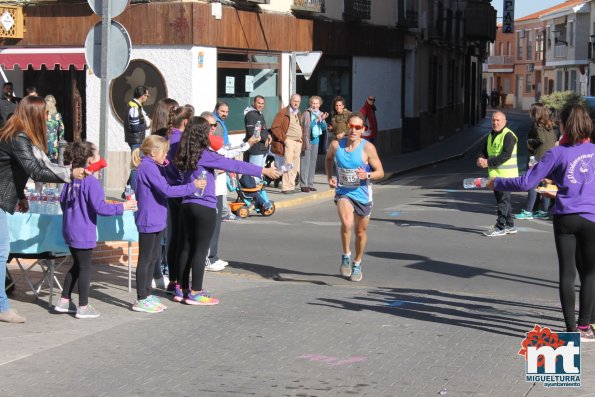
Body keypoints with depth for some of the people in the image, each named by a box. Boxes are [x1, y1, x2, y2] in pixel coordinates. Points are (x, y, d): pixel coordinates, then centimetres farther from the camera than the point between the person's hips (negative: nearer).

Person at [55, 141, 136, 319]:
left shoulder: (71, 179, 5)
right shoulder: (91, 181, -18)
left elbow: (63, 201, 15)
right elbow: (99, 207, -22)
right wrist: (121, 207, -11)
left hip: (70, 230, 8)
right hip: (84, 233, -8)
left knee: (77, 265, 20)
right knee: (85, 267, 2)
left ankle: (64, 301, 23)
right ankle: (83, 307, 8)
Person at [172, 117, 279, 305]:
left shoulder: (185, 156, 5)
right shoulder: (205, 156, -16)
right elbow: (234, 165, -17)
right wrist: (264, 171, -15)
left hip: (187, 205, 7)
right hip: (204, 207, -7)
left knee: (188, 246, 15)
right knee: (201, 249, -1)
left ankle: (181, 289, 20)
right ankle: (195, 293, 2)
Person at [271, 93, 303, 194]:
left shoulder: (298, 114, 19)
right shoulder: (283, 112, -4)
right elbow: (274, 127, -9)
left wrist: (301, 138, 12)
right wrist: (284, 138, -13)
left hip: (298, 142, 7)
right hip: (289, 141, -7)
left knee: (295, 167, 7)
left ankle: (291, 186, 14)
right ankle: (286, 187, -8)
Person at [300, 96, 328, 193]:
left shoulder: (321, 114, 12)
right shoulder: (306, 113, -8)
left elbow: (324, 128, 10)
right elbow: (302, 126, -15)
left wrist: (322, 120, -8)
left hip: (316, 139, 7)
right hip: (307, 140, -7)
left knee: (313, 163, 9)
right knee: (305, 162, -9)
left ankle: (310, 184, 15)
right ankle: (304, 185, -8)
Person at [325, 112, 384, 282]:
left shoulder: (367, 148, -14)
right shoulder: (336, 145, -7)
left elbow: (380, 172, -8)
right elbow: (329, 158, 16)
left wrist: (367, 175, -28)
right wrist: (329, 177, 2)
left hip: (362, 194, 0)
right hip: (343, 192, 0)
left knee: (361, 231, 14)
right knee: (347, 223, -28)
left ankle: (357, 264, 37)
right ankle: (346, 256, -6)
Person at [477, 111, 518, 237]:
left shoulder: (508, 135, -13)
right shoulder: (491, 135, 15)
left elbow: (506, 155, -22)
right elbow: (485, 151, 18)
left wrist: (488, 162, -22)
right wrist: (481, 158, -6)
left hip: (506, 174, -9)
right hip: (495, 173, 9)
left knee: (503, 199, -6)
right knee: (501, 199, 14)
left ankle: (500, 227, -4)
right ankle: (510, 226, 23)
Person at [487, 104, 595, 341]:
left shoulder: (556, 154, -5)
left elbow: (526, 183, -6)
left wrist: (496, 183, 7)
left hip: (565, 218, -1)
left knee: (567, 273, 3)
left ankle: (571, 328, 3)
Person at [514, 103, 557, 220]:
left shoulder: (537, 125, -11)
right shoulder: (549, 124, 13)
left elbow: (541, 139, -20)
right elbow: (554, 139, 15)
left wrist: (530, 142, -5)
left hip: (540, 157, -9)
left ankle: (528, 212, -4)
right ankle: (544, 210, 15)